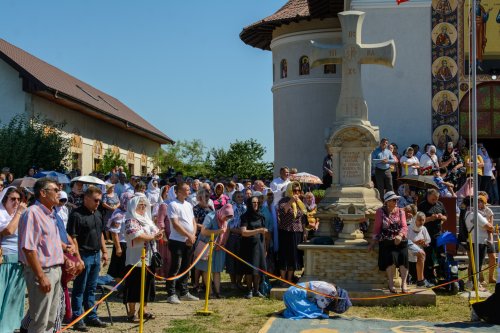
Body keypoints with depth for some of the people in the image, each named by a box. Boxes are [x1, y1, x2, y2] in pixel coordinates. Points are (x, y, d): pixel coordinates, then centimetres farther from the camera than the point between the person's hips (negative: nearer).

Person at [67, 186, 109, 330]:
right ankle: (77, 319, 8)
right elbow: (72, 237, -17)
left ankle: (92, 317, 23)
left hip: (96, 255, 8)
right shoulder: (76, 214, -14)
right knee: (79, 289, 1)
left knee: (91, 289, 15)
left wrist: (104, 251, 16)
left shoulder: (98, 214, 12)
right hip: (83, 255, -8)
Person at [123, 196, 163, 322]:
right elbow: (137, 237, -22)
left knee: (148, 284, 12)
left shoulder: (147, 219, 18)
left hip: (149, 258, 8)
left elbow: (156, 231, 18)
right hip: (136, 259, -8)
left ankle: (144, 309, 22)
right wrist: (153, 237, -13)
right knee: (135, 285, -4)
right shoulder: (131, 221, -10)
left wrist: (158, 235, -7)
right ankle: (131, 312, 3)